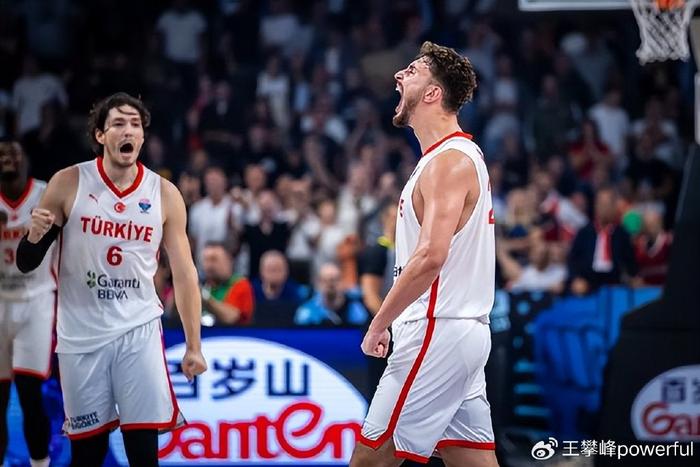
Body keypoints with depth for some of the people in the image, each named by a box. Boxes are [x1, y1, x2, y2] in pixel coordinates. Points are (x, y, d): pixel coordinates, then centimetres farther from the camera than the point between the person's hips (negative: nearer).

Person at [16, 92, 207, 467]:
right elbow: (26, 264, 0)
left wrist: (193, 346, 2)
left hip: (138, 330, 0)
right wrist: (35, 236, -23)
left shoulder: (165, 195, -1)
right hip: (81, 334, 0)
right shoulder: (68, 184, -5)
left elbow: (184, 273, 4)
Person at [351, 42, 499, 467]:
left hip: (437, 334, -10)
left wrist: (379, 324, -19)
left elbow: (431, 256, -26)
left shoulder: (448, 161, -14)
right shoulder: (461, 154, 18)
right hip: (465, 333, 10)